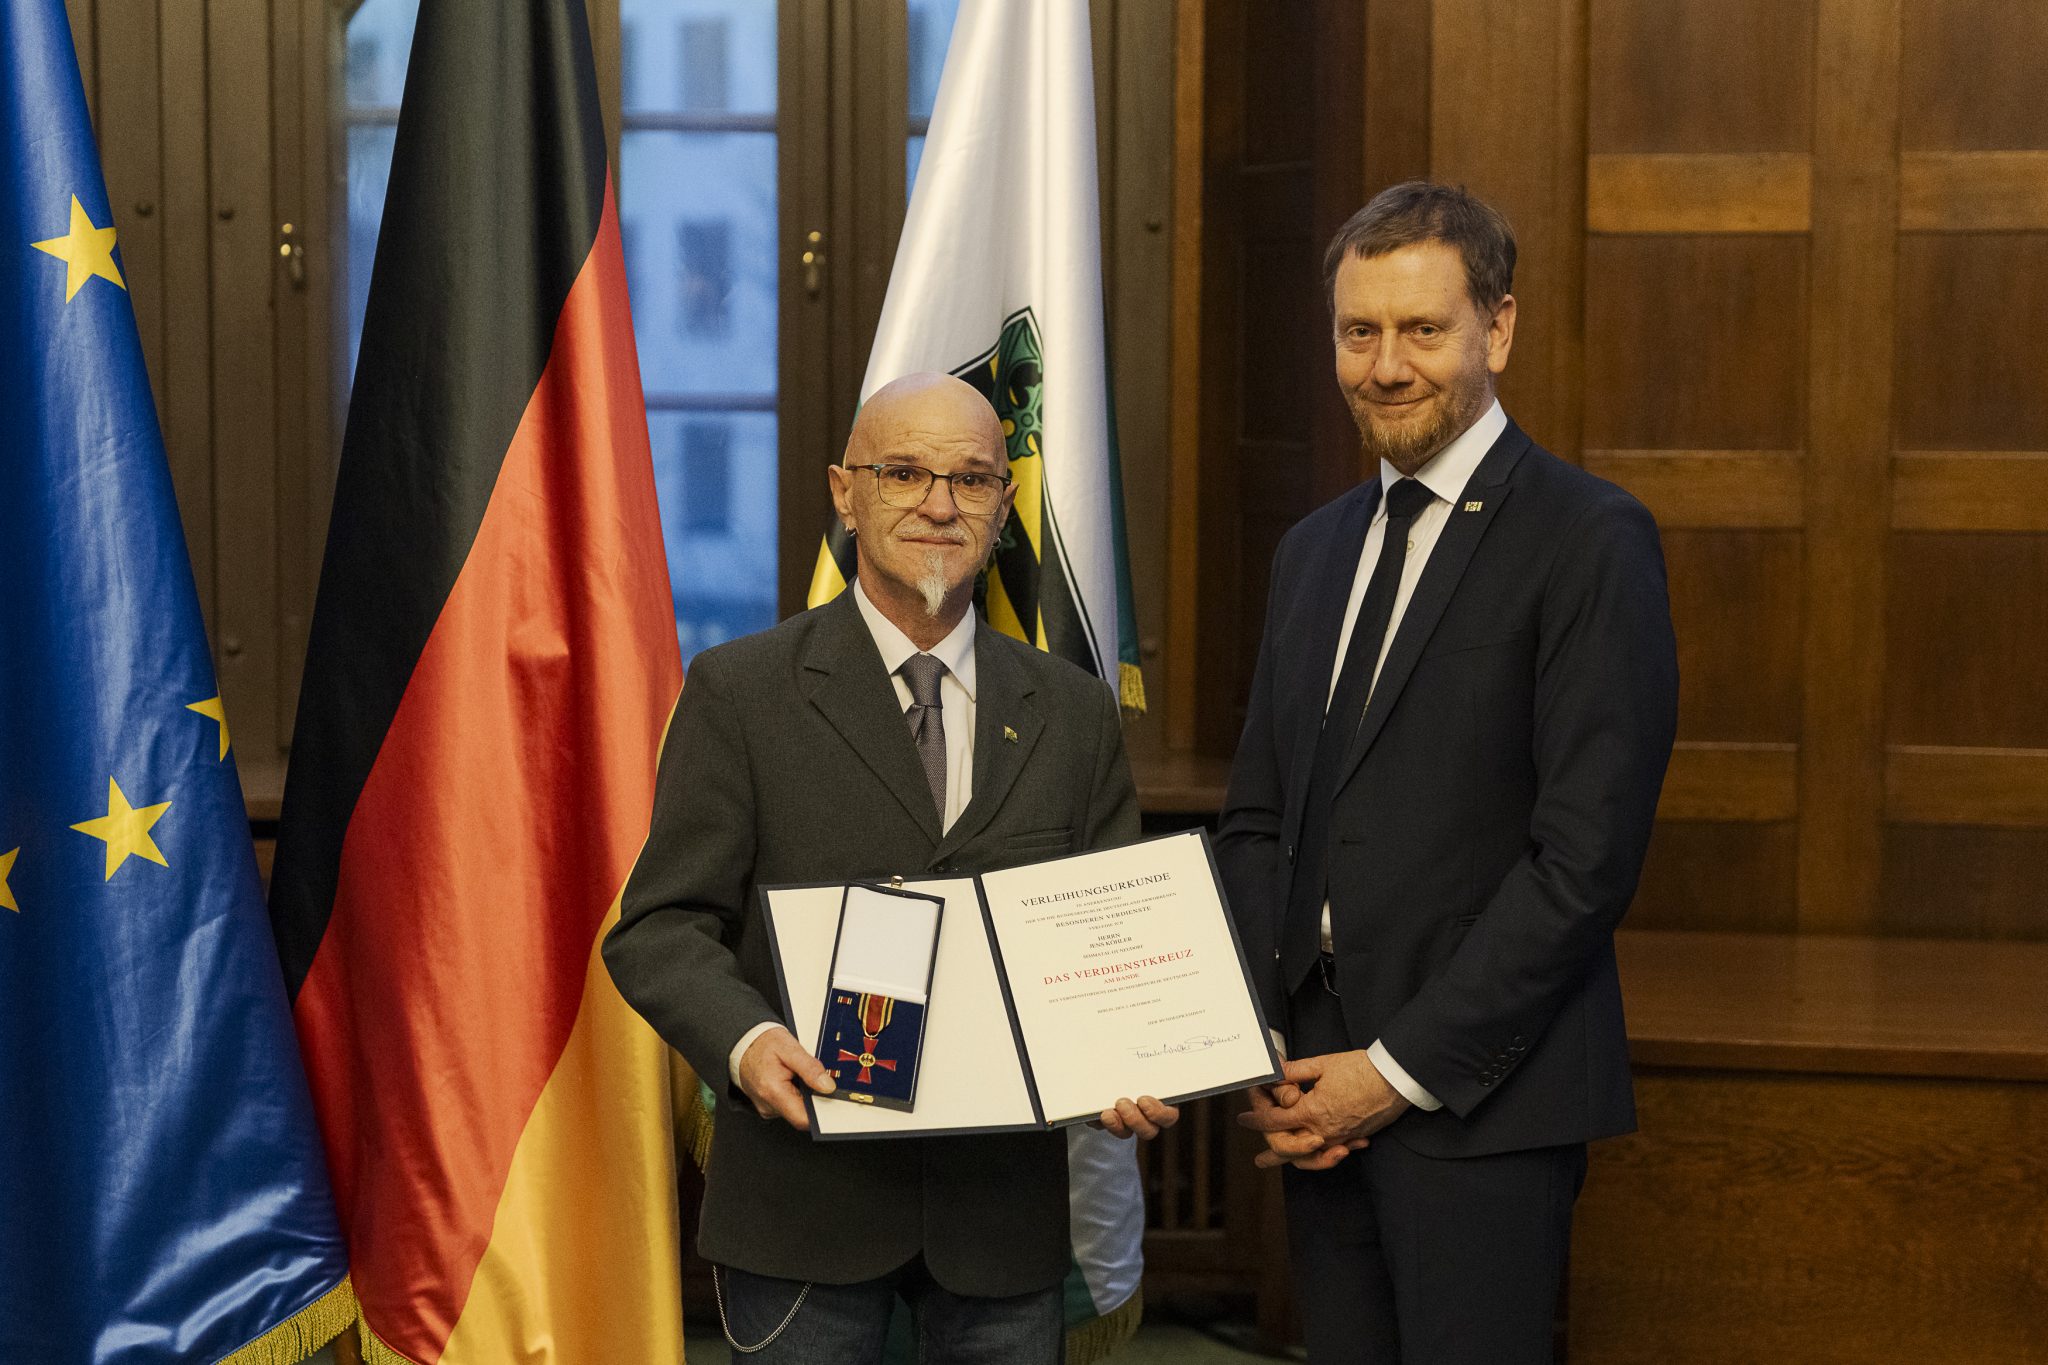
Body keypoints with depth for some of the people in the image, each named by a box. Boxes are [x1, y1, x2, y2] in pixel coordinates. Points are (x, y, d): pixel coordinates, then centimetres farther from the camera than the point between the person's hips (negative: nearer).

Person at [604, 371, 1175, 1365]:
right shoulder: (740, 691, 0)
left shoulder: (1073, 714, 10)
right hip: (806, 1198, -3)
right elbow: (661, 926, -4)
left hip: (1004, 1203, 3)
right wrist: (744, 1039, -24)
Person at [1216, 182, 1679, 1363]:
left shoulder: (1588, 541, -7)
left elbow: (1587, 853, -14)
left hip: (1484, 1102, -6)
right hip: (1319, 1093, 6)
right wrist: (1258, 1051, 3)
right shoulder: (1316, 548, 16)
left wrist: (1402, 1067, -13)